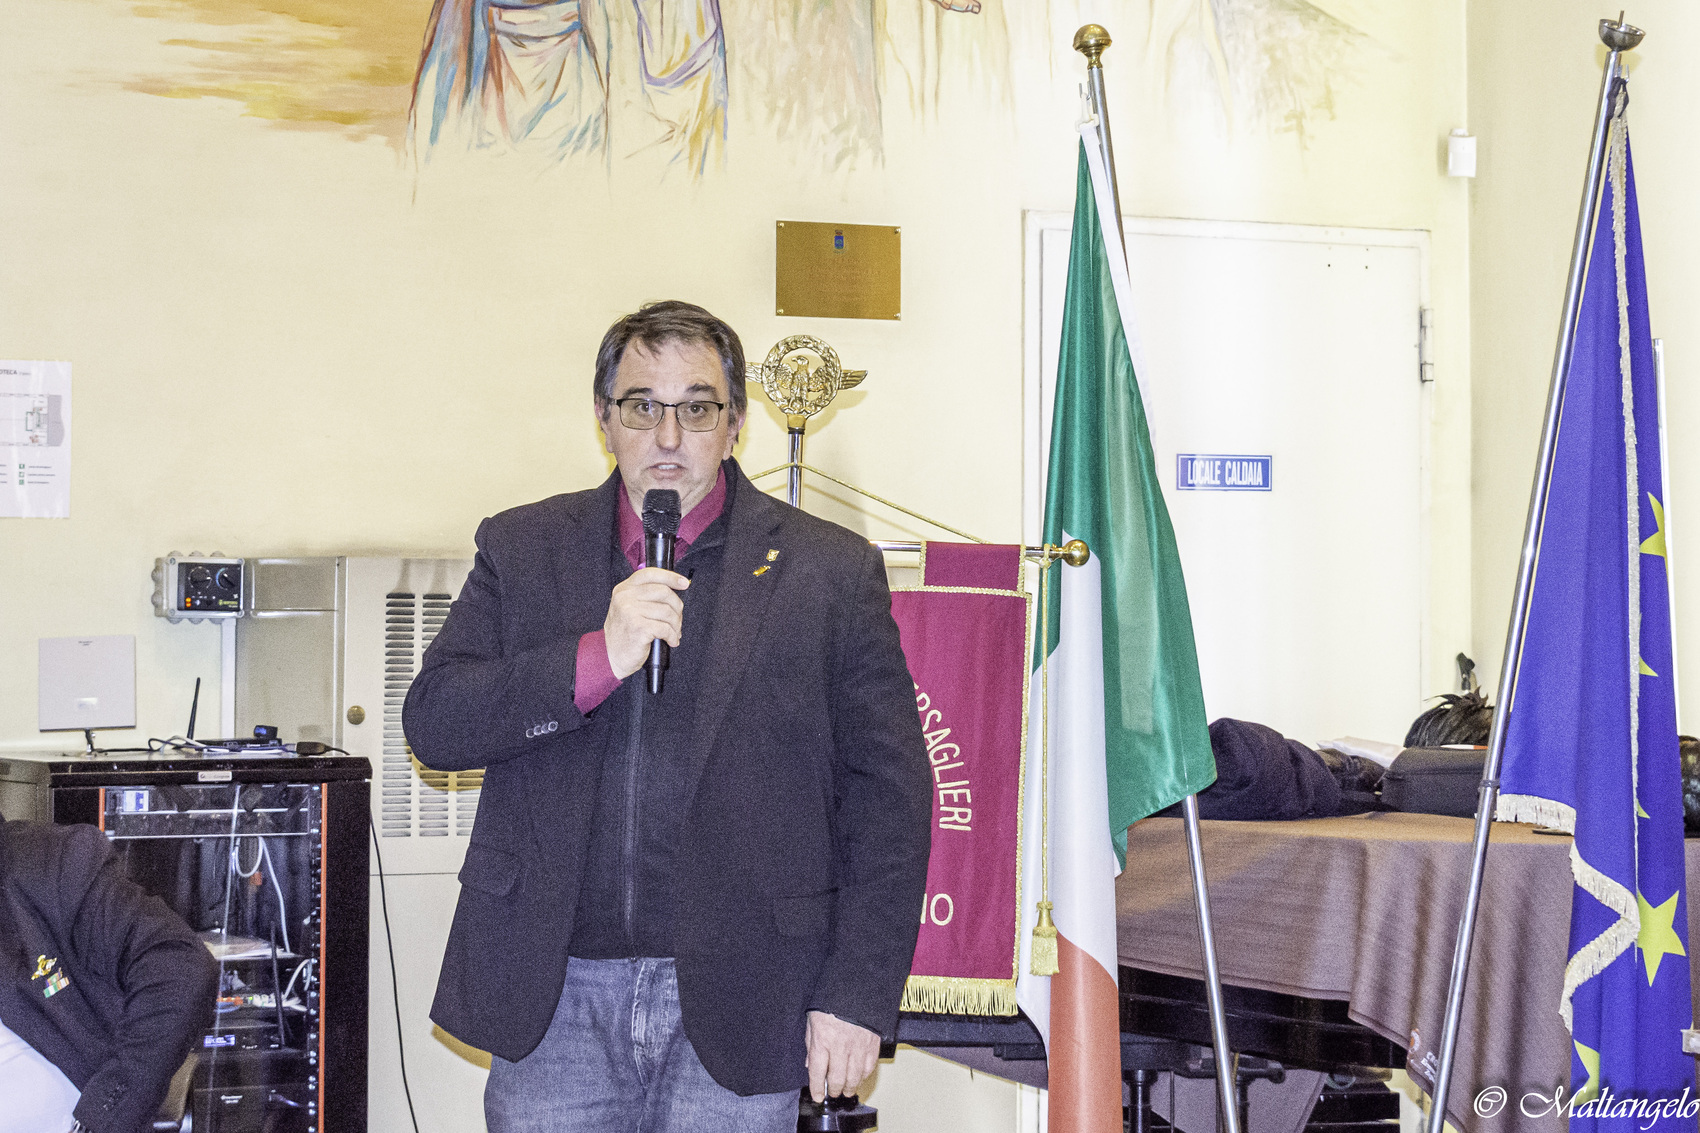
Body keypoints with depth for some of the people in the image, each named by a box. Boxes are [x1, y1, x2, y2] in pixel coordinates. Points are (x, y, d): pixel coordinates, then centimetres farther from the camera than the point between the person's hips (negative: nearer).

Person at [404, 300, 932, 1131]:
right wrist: (597, 658, -14)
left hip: (735, 1009, -1)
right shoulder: (523, 551, 10)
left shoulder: (831, 572, 3)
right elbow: (432, 722, -1)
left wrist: (859, 996, -4)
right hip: (555, 1001, 2)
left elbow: (889, 797, 2)